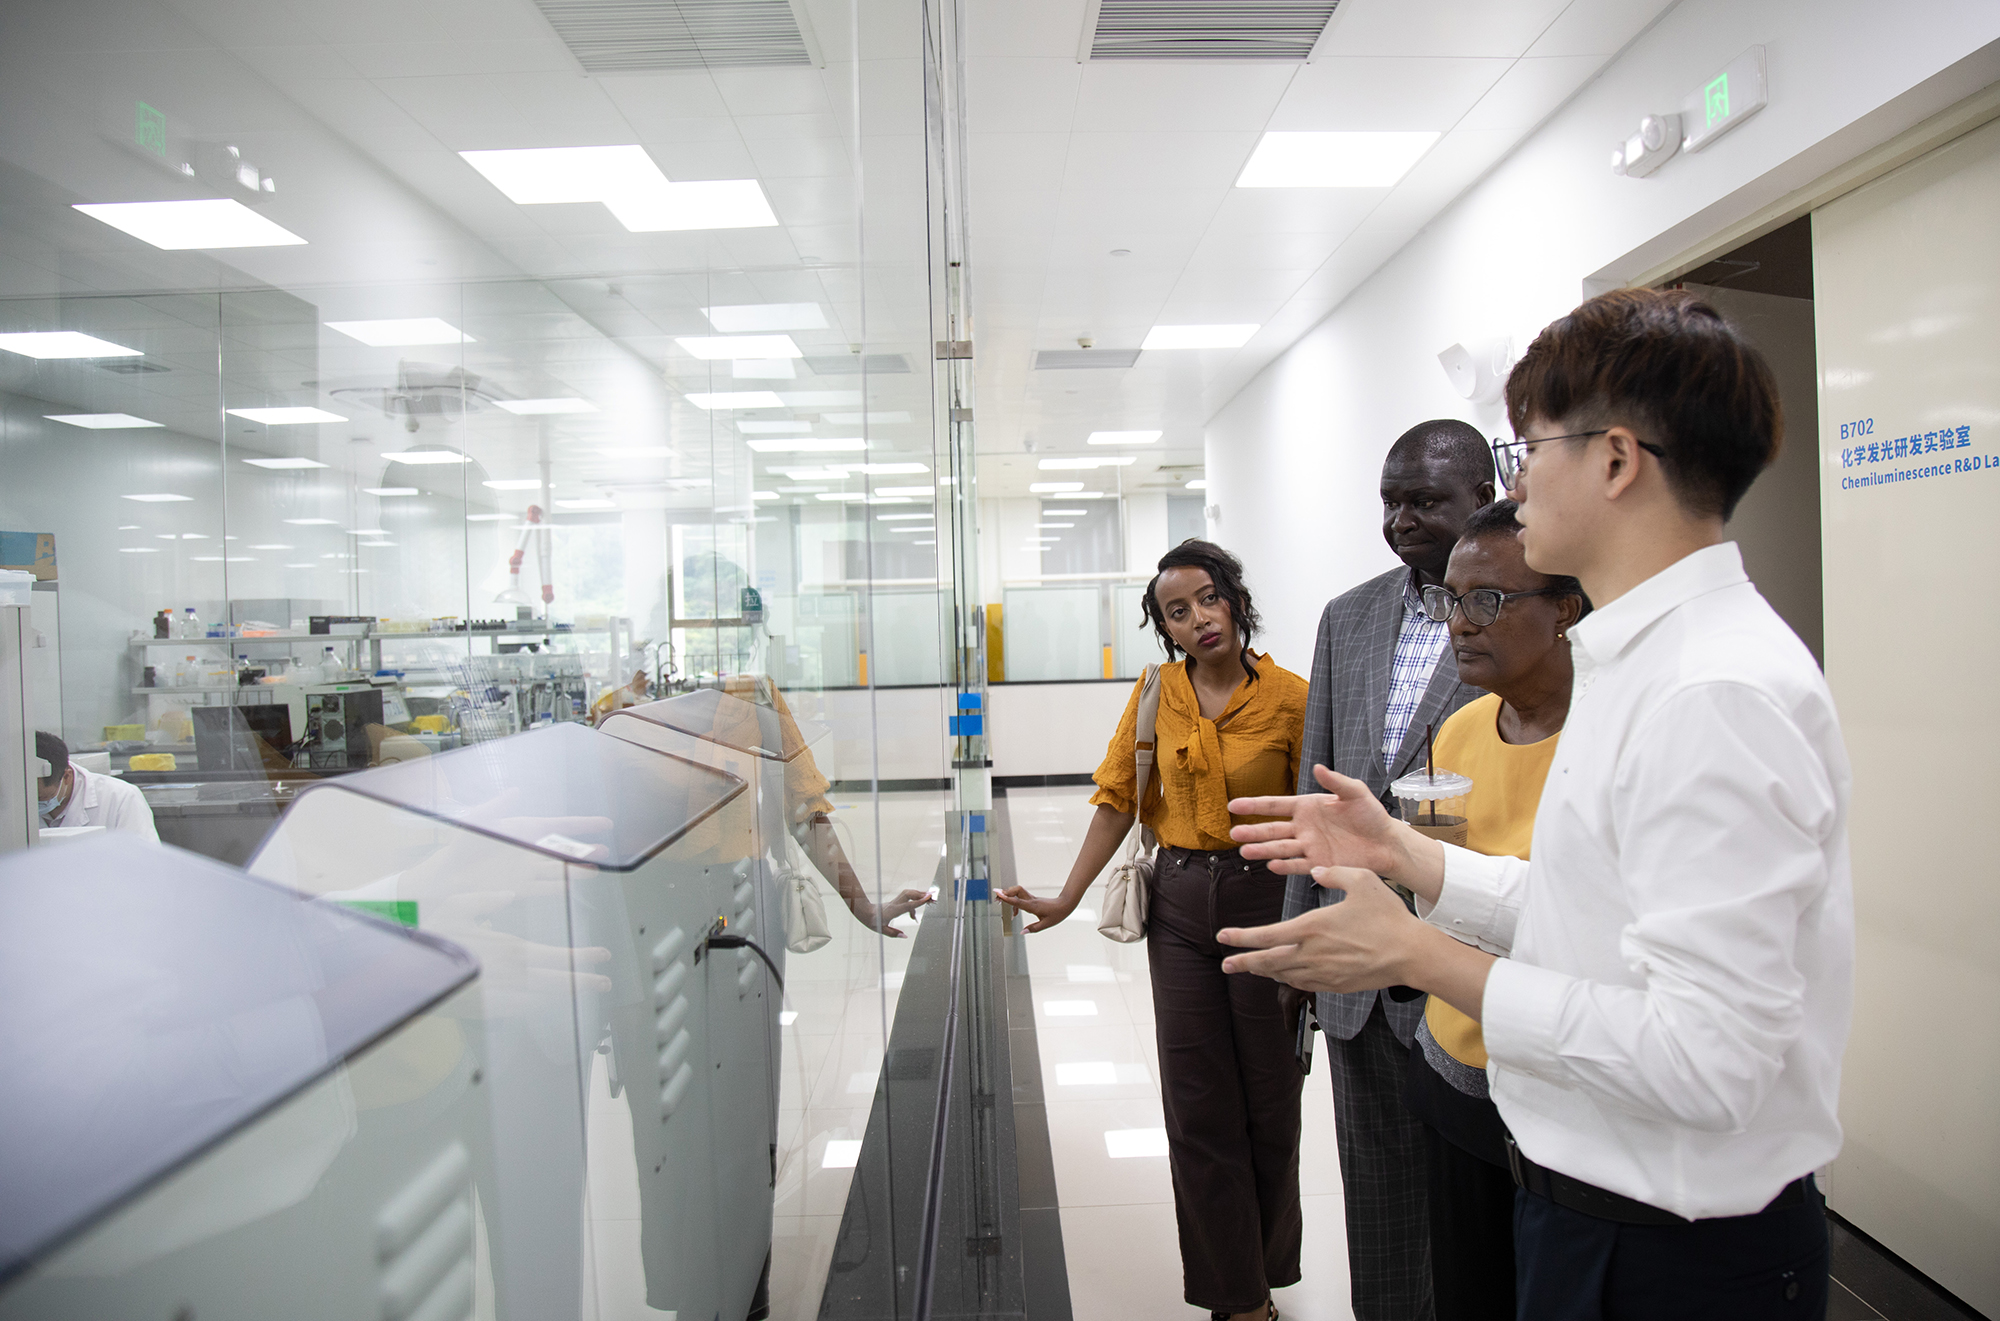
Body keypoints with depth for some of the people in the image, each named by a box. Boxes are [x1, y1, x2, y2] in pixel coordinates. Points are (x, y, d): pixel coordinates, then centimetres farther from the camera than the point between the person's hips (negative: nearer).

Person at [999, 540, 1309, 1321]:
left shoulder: (1288, 698, -8)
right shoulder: (1157, 694, 1)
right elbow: (1117, 800, 3)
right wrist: (1067, 899, -2)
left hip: (1264, 896, -2)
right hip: (1178, 902, 2)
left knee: (1269, 1097, 12)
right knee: (1199, 1102, 8)